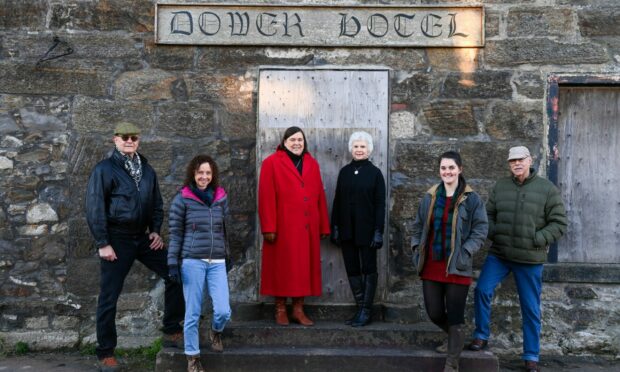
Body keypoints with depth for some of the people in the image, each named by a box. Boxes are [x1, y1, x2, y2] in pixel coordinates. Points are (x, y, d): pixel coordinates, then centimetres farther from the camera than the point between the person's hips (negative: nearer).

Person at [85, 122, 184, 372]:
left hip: (143, 237, 5)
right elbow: (94, 209, -12)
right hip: (117, 239, -5)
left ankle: (171, 331, 17)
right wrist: (103, 244, -15)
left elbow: (156, 203, 16)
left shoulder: (147, 169, 9)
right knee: (109, 297, 1)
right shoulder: (104, 169, -8)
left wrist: (156, 231, 2)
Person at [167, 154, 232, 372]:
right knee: (192, 313, 2)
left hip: (217, 262, 3)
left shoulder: (221, 198, 8)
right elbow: (175, 233, -1)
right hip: (192, 261, -3)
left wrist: (229, 256, 19)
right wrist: (173, 262, -5)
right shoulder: (182, 199, -2)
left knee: (223, 311, -5)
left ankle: (216, 332, 30)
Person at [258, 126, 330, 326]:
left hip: (308, 228, 4)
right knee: (282, 267, 3)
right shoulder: (271, 163, -1)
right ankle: (280, 309, 13)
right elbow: (266, 197, -7)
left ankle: (298, 309, 15)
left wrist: (324, 226, 7)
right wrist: (269, 227, -13)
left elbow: (320, 196, 11)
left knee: (304, 267, 6)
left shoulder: (312, 164, 13)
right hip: (282, 228, -4)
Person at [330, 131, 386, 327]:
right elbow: (337, 201, 9)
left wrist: (378, 231, -11)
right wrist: (335, 227, 4)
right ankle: (360, 308, 18)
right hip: (347, 230, 4)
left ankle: (366, 311, 11)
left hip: (366, 230, -4)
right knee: (352, 269, 8)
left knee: (368, 269, 4)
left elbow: (380, 204, -5)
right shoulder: (344, 172, 8)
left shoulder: (375, 173, -2)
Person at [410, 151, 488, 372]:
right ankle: (455, 338, 41)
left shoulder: (471, 199, -5)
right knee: (434, 313, 10)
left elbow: (480, 231, -4)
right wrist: (417, 248, 4)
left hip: (457, 267, -4)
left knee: (455, 317, 1)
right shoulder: (430, 197, 7)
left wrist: (464, 253, -14)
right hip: (431, 267, 4)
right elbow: (418, 226, 16)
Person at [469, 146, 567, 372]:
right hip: (498, 254, 2)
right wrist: (493, 234, -6)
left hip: (530, 259, -2)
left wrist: (535, 241, -15)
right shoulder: (500, 186, 5)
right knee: (482, 290, -11)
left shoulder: (547, 189, -4)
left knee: (530, 308, 6)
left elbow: (559, 224, -5)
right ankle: (481, 335, 10)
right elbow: (488, 214, 13)